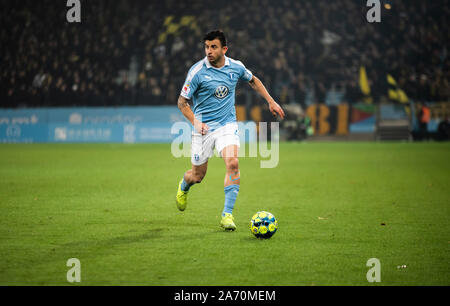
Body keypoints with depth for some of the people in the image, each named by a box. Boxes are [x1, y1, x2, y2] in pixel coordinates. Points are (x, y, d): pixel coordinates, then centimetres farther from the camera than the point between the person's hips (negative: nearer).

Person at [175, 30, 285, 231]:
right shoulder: (197, 71, -13)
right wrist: (195, 122, -23)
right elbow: (182, 102, -7)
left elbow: (253, 81, 21)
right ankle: (183, 186, 44)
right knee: (197, 176, 5)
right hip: (203, 128, -2)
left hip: (227, 125, 2)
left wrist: (271, 102, 17)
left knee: (233, 164, -22)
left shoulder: (236, 67, -1)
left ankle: (227, 214, -15)